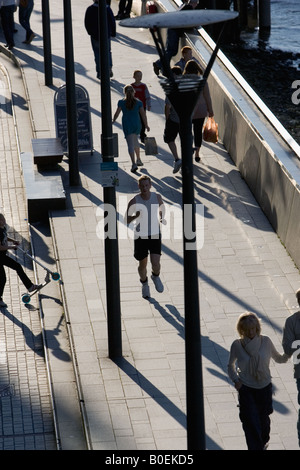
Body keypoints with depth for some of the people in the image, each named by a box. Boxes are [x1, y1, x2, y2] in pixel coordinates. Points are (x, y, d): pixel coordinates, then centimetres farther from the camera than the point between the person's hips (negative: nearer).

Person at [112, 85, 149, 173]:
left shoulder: (121, 102, -6)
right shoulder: (138, 102, -1)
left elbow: (117, 113, -2)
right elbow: (143, 114, 0)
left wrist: (113, 121, 14)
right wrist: (146, 125, 7)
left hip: (127, 126, -3)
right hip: (137, 124, 3)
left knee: (130, 144, -6)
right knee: (135, 140, 27)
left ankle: (134, 164, -18)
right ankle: (138, 160, 37)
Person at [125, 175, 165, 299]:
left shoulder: (157, 197, -7)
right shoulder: (134, 201, -15)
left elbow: (161, 208, 16)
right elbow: (126, 220, -9)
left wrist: (161, 218, -4)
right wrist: (135, 216, -29)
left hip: (155, 235, 1)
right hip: (140, 236, -1)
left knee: (155, 263, -11)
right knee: (143, 265, 11)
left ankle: (156, 277, 25)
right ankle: (144, 283, 41)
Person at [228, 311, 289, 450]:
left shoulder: (265, 341, -7)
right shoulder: (237, 345, -9)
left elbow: (278, 358, 6)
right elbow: (231, 365, 7)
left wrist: (287, 354, -14)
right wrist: (235, 379, -8)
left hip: (264, 388, 2)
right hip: (246, 389, -2)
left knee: (263, 418, 19)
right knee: (251, 423, -9)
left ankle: (264, 442, 48)